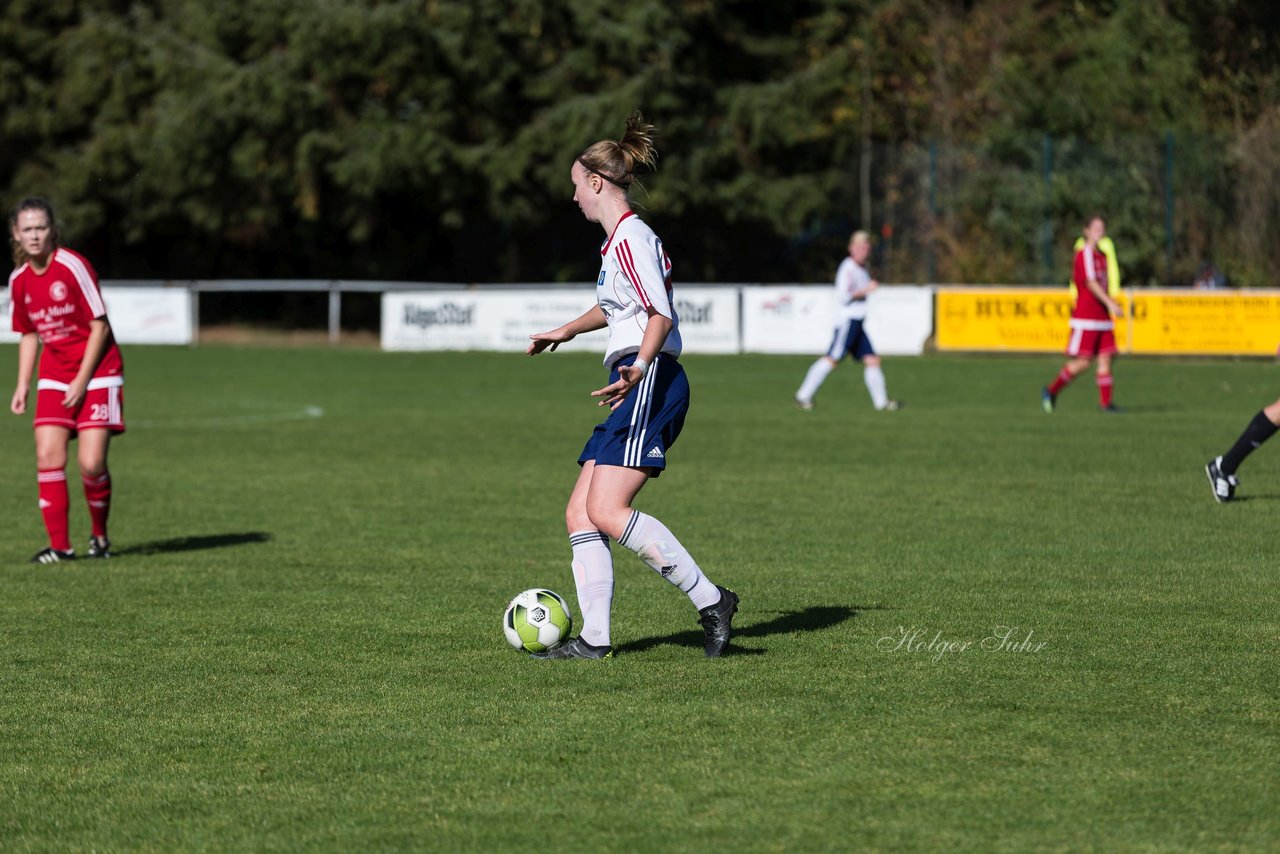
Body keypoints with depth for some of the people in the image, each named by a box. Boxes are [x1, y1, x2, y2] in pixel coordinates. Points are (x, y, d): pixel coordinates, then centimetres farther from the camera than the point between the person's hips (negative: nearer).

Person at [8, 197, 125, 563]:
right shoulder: (19, 280, 3)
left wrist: (82, 380, -15)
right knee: (48, 456, -10)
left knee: (91, 462, -12)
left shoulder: (73, 266, -15)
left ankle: (100, 536, 13)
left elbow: (100, 326, -12)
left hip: (97, 373, -5)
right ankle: (59, 544, -2)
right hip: (54, 377, 5)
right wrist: (23, 384, 6)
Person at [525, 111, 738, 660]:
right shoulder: (619, 240, 22)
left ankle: (710, 600, -17)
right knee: (579, 513, 4)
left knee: (606, 511, -20)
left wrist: (639, 365, -36)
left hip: (651, 384, -10)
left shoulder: (630, 236, -9)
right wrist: (565, 332, 55)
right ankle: (594, 639, 1)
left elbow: (660, 312, -20)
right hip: (639, 390, 10)